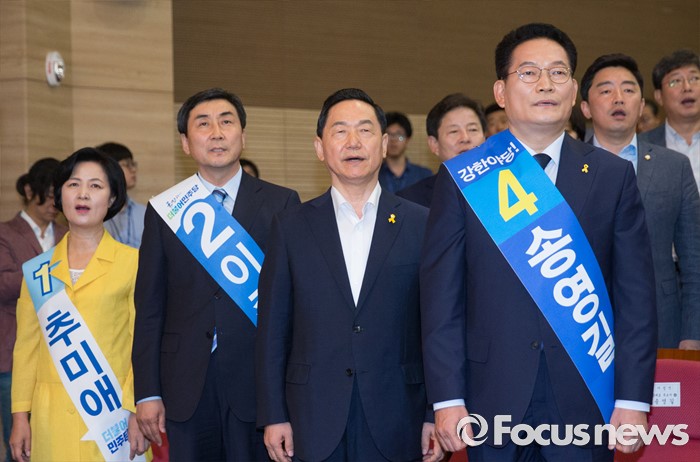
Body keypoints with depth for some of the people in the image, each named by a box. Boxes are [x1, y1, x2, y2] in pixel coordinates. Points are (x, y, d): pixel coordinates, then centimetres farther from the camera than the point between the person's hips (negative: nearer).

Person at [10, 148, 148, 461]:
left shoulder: (133, 263, -2)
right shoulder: (37, 270, 9)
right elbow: (26, 347, 10)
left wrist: (139, 413, -9)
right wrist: (20, 415, 5)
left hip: (111, 414, -3)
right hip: (51, 418, 3)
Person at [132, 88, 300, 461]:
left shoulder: (282, 204, 2)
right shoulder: (164, 210, 6)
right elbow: (149, 307, 6)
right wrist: (148, 392, 1)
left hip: (259, 384, -1)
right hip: (187, 387, 1)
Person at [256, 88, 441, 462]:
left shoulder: (421, 224, 2)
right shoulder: (291, 227, 4)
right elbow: (273, 329, 4)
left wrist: (436, 415, -2)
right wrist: (273, 416, 0)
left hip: (396, 425, 0)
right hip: (313, 425, 0)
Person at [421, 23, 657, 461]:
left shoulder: (614, 175, 3)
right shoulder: (463, 178, 1)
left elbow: (636, 294, 1)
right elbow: (442, 296, -1)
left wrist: (633, 400, -5)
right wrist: (447, 398, -6)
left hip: (585, 403, 1)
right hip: (493, 403, 0)